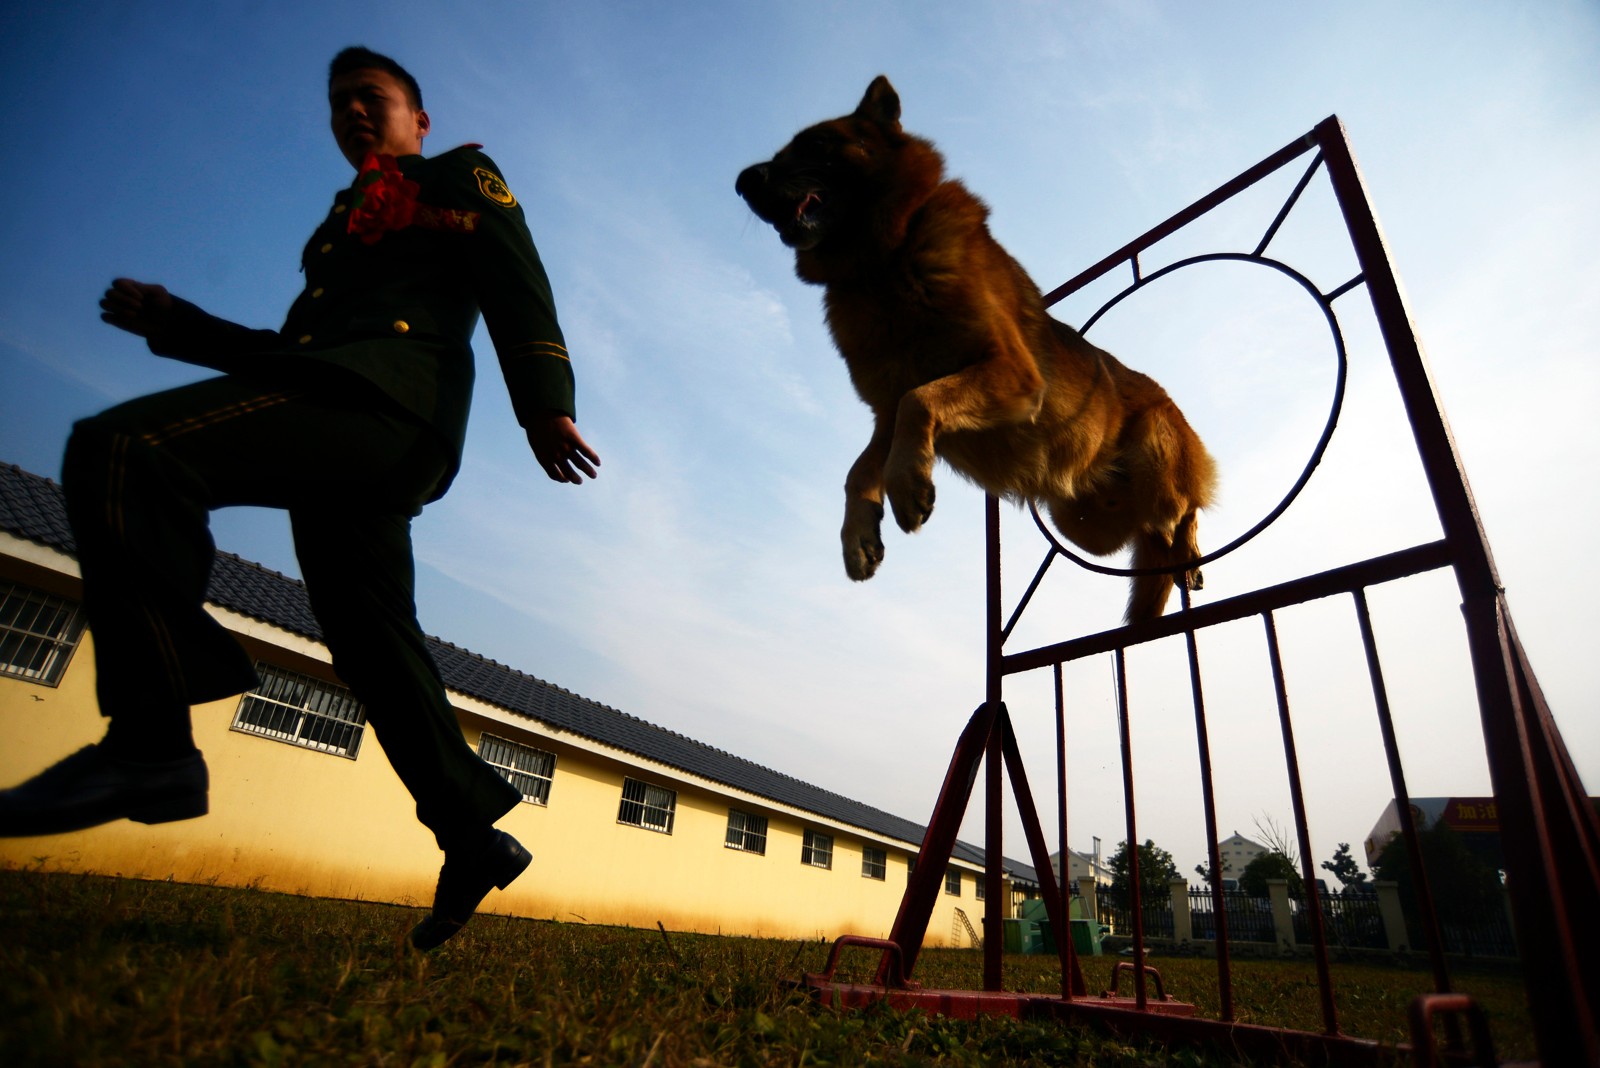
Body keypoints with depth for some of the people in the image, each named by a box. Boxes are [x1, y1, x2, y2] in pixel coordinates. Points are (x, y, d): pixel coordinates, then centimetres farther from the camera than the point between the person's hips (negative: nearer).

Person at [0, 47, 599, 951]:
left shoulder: (461, 178, 18)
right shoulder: (345, 223, 39)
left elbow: (518, 290, -1)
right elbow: (296, 351, 34)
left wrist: (543, 401, -18)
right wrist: (175, 323, 20)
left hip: (391, 398, -8)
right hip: (340, 429, 8)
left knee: (122, 451, -23)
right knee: (374, 643, 1)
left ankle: (152, 742, -25)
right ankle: (474, 835, 6)